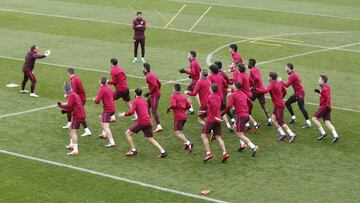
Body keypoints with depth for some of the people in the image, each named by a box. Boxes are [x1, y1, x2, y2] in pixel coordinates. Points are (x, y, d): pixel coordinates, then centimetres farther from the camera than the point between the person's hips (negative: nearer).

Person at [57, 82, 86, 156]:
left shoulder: (71, 95, -11)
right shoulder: (75, 94, 18)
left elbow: (69, 106, -19)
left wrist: (61, 105, -5)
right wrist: (66, 110, 11)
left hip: (77, 116, -10)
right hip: (82, 114, 10)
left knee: (73, 132, -13)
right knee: (71, 129, 26)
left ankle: (75, 150, -21)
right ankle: (72, 145, 38)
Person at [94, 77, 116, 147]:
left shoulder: (102, 89, -15)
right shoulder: (108, 88, 11)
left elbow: (97, 101, -18)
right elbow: (113, 96, 28)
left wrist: (95, 99, 2)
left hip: (107, 109, -9)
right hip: (112, 108, 9)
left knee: (105, 126, -14)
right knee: (102, 117, 35)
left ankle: (112, 142, -25)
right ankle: (104, 134, 48)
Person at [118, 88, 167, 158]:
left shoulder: (135, 101, -2)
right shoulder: (144, 101, 19)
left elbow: (131, 112, -15)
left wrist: (124, 114, 0)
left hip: (141, 122, -7)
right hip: (148, 122, 7)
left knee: (127, 133, 7)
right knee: (150, 139, 11)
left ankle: (133, 150, 4)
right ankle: (163, 151, -4)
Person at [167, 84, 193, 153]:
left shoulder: (174, 96, -5)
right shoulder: (184, 96, 14)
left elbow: (173, 105, -20)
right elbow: (188, 106, 10)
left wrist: (169, 108, -2)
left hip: (178, 116, -7)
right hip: (184, 116, 7)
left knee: (177, 133, -10)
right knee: (179, 131, 21)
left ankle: (188, 142, -28)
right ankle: (186, 144, 3)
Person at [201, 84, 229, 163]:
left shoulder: (210, 96, -9)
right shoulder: (218, 97, 15)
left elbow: (215, 105, -25)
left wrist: (215, 116, -23)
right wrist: (206, 111, 32)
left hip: (211, 119, -7)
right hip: (217, 120, 7)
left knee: (204, 136, 2)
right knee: (218, 137, 6)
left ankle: (208, 153, -8)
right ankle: (224, 153, -9)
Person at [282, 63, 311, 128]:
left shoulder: (292, 75, -19)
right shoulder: (294, 73, 11)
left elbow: (287, 85, -21)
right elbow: (299, 81, 18)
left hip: (299, 93, -10)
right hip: (296, 93, 10)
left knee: (301, 107, -11)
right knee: (287, 103, 13)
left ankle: (308, 123, -11)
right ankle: (293, 117, 18)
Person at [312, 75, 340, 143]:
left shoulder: (324, 88, -16)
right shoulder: (326, 87, 14)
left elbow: (328, 97, -25)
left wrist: (328, 106, -29)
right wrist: (319, 92, 18)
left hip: (324, 107, -9)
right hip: (326, 107, 9)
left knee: (314, 118, 0)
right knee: (327, 123, 4)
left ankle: (323, 133, -2)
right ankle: (335, 135, -8)